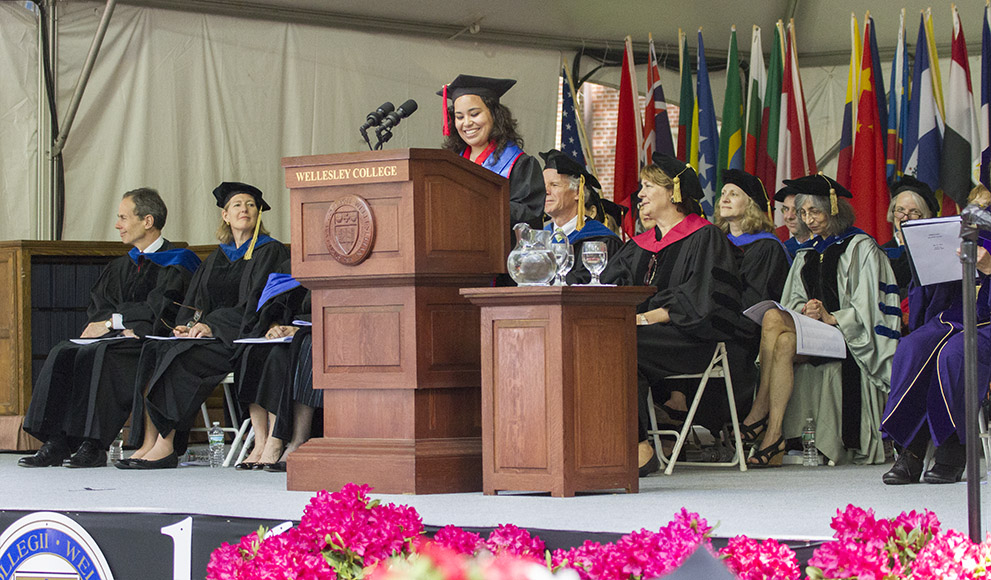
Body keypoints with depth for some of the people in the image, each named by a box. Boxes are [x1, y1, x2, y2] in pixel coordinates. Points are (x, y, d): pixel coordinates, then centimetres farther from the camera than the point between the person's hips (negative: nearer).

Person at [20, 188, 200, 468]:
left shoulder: (177, 263, 1)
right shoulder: (121, 267, 23)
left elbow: (161, 311, -11)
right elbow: (97, 306, 13)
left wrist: (112, 321, -8)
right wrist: (120, 326, -9)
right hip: (117, 339, 7)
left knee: (98, 355, -34)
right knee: (63, 353, -20)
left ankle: (93, 446, -37)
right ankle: (56, 443, -28)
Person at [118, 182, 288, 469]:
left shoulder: (269, 252, 2)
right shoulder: (217, 258, 23)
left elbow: (255, 305, -9)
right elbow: (194, 300, 19)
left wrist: (212, 326, -17)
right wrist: (188, 325, -3)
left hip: (241, 339, -6)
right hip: (207, 335, 7)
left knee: (182, 358, -31)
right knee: (152, 351, -21)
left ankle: (165, 445, -29)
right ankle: (148, 443, -28)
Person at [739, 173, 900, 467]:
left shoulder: (860, 248, 2)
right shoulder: (808, 253, 22)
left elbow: (866, 308, -7)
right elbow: (794, 300, 16)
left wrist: (830, 317, -20)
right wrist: (804, 309, -7)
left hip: (846, 337, -6)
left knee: (773, 319, -30)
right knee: (783, 344, -32)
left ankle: (760, 410, -29)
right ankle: (774, 434, -40)